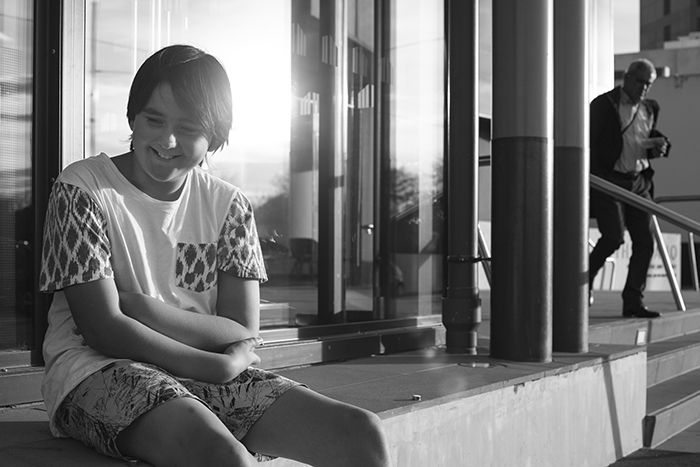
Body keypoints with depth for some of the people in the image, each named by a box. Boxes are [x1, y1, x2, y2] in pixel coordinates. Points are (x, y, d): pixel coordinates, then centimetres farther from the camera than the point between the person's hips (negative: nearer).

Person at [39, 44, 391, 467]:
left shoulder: (229, 206, 9)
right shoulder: (82, 190, -3)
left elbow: (244, 335, 0)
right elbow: (104, 330, -12)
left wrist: (145, 309, -14)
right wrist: (218, 366, -16)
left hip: (209, 374, 5)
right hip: (99, 373, -5)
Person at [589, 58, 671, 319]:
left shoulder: (650, 109, 16)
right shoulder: (603, 104, -3)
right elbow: (588, 143, -6)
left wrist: (660, 146, 2)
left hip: (639, 183, 6)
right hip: (608, 180, -6)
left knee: (645, 243, 0)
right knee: (614, 236, -17)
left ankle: (633, 301, 7)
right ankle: (585, 278, 7)